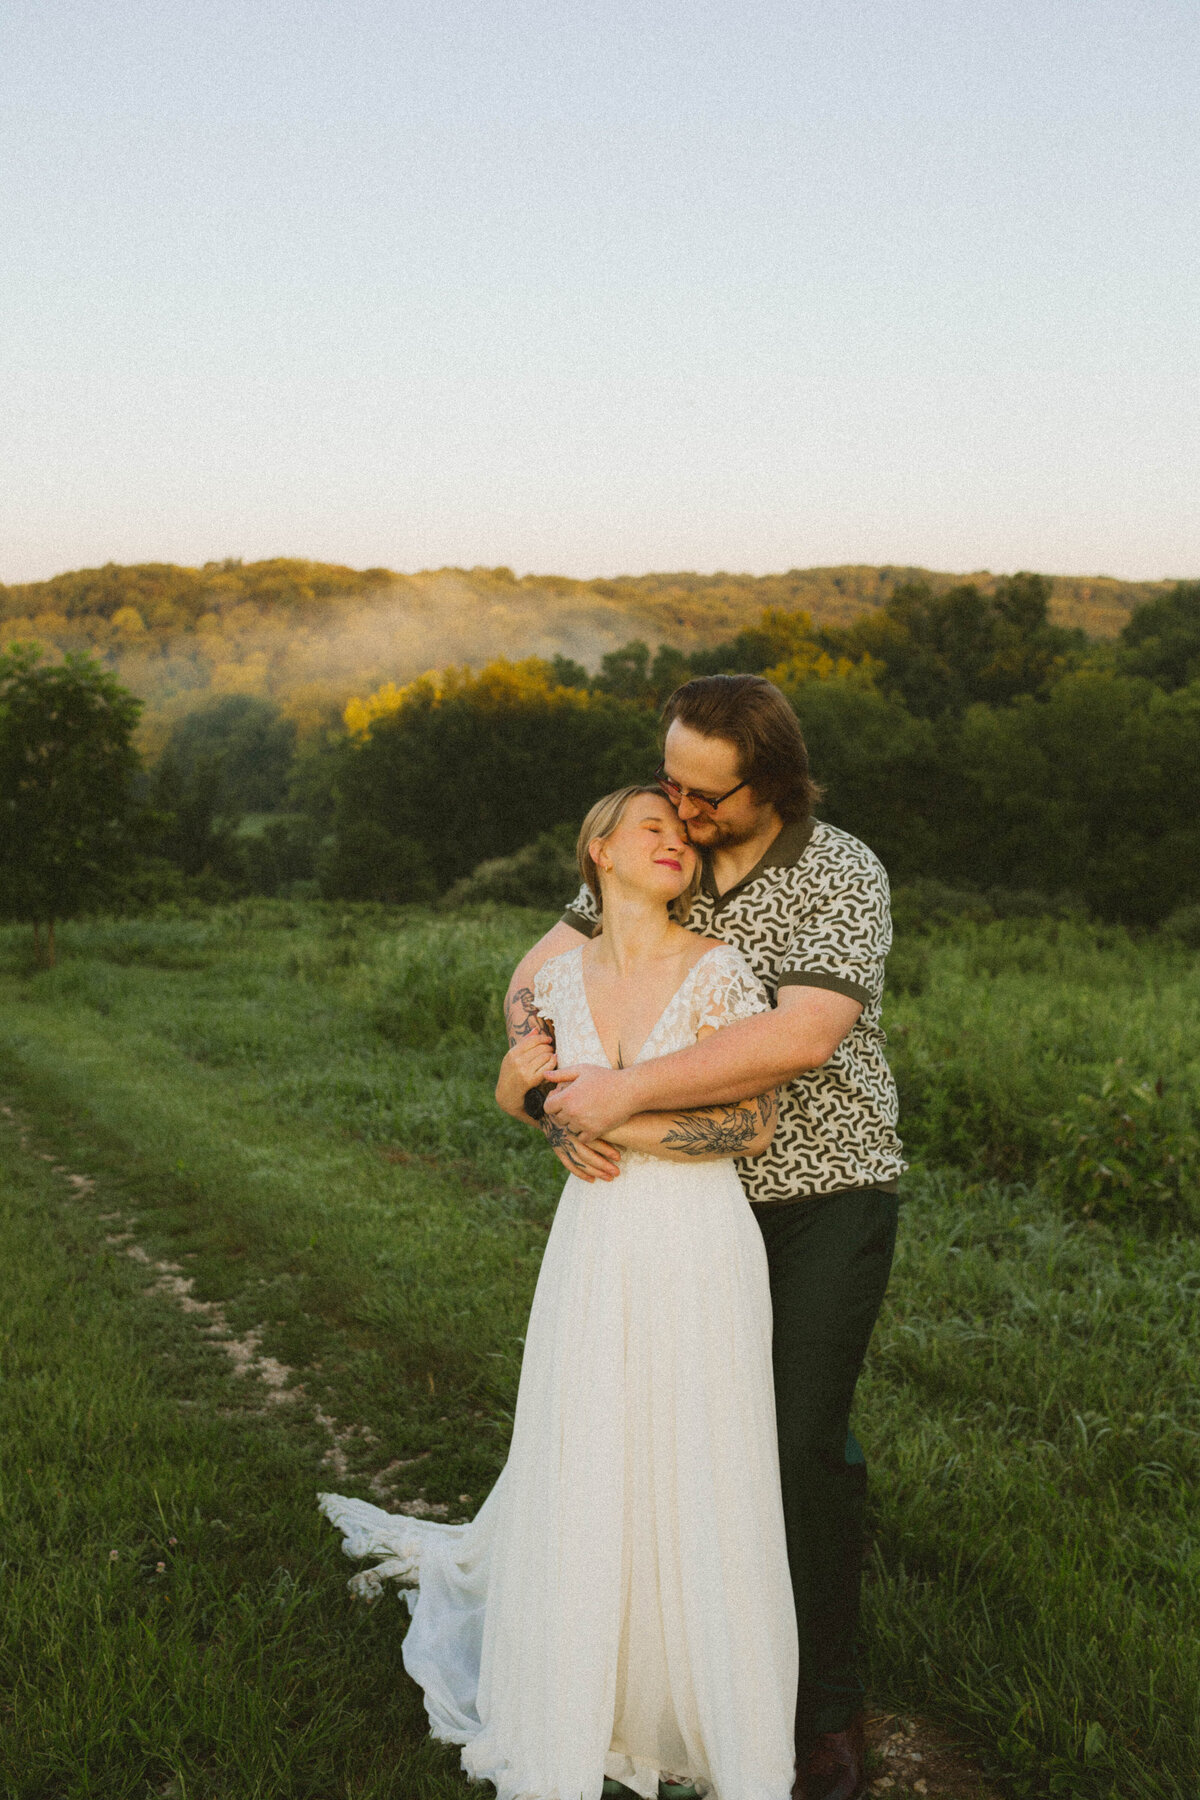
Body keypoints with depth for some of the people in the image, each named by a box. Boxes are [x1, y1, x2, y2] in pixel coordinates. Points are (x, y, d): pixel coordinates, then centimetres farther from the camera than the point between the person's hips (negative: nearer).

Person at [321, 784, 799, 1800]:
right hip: (593, 1251, 3)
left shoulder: (719, 972, -7)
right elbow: (512, 1094, 19)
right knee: (581, 1480, 10)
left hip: (699, 1255, -3)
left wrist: (609, 1120, -13)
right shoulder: (565, 974, 4)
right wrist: (527, 1077, -3)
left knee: (699, 1491, 5)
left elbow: (756, 1126, -11)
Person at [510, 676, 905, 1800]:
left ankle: (828, 1710, 14)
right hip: (700, 1194, 5)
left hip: (827, 1195, -5)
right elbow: (533, 980, -1)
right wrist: (556, 1099, -20)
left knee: (802, 1443, -4)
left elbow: (798, 1039, -31)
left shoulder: (843, 877, -17)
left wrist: (624, 1091, -32)